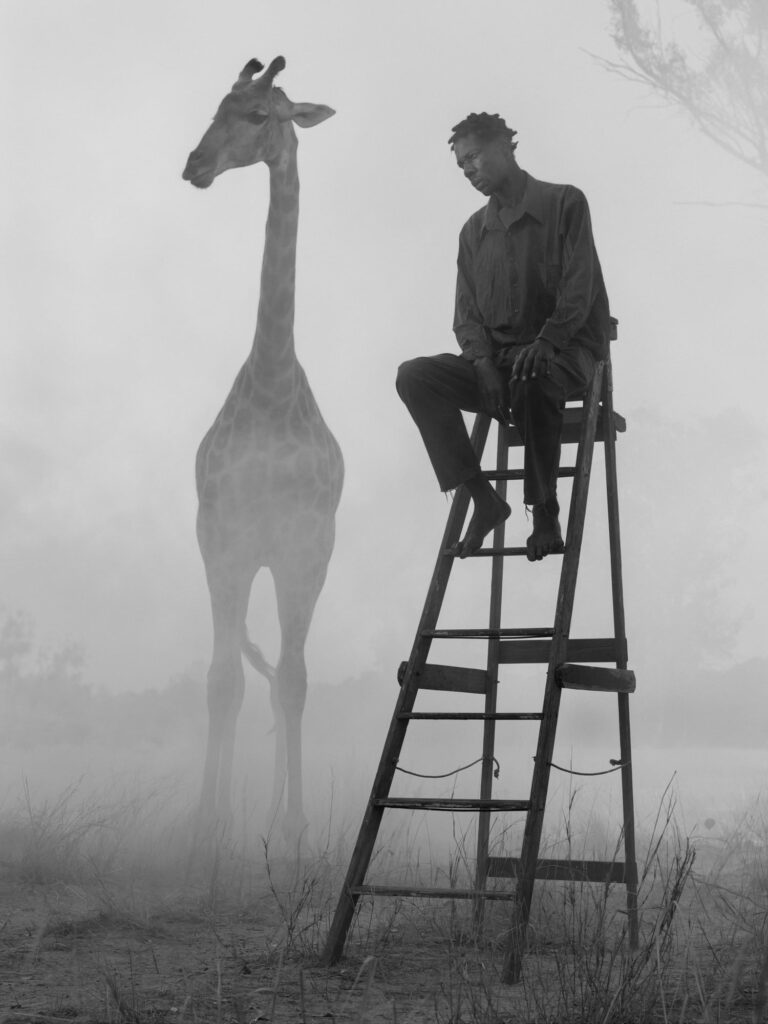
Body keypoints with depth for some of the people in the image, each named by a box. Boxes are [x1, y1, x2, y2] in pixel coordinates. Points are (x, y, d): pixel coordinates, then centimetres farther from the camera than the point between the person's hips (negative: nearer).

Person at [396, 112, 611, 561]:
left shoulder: (565, 203, 1)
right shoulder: (474, 230, 16)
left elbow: (579, 289, -8)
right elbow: (466, 311, 10)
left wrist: (545, 342, -23)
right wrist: (482, 359, -11)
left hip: (565, 351, -5)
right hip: (495, 358, 5)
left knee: (532, 378, -41)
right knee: (415, 376, -20)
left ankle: (545, 512, -27)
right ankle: (483, 499, -21)